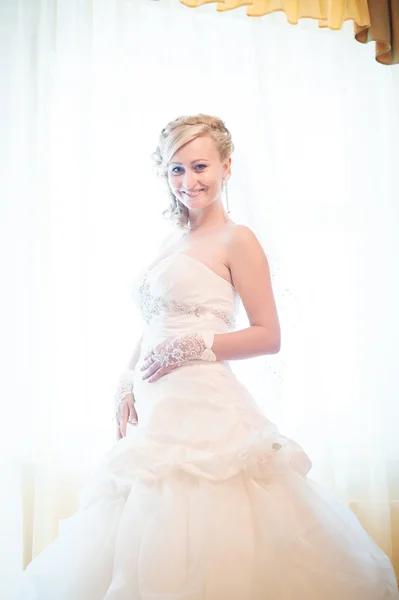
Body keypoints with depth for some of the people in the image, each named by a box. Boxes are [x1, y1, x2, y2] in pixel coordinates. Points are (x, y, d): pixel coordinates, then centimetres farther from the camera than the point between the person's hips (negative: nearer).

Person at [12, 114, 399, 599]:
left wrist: (195, 346, -12)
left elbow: (268, 336, -7)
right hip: (155, 408, 7)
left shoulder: (236, 240, -3)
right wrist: (127, 385, 8)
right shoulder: (170, 243, 18)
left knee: (201, 539, -5)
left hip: (204, 406, -7)